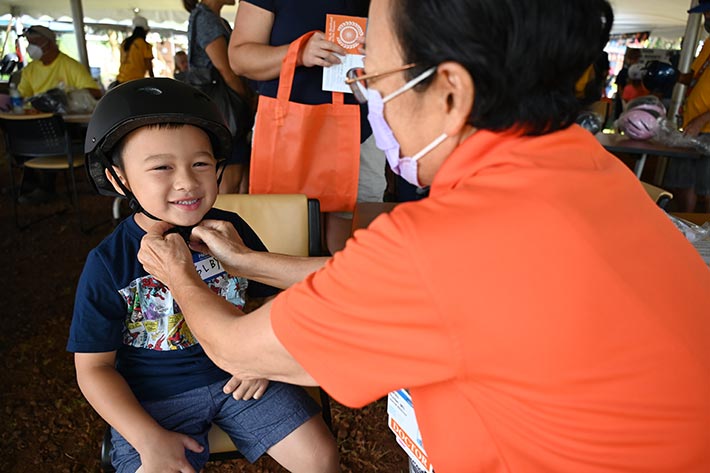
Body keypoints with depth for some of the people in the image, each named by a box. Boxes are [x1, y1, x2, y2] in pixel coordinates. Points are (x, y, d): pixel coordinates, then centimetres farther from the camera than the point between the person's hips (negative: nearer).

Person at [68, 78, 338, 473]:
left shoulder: (231, 229, -6)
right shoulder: (108, 264, -13)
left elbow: (274, 295, 8)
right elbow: (94, 367, -6)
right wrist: (147, 438, -15)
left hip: (237, 375, 2)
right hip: (155, 398, -1)